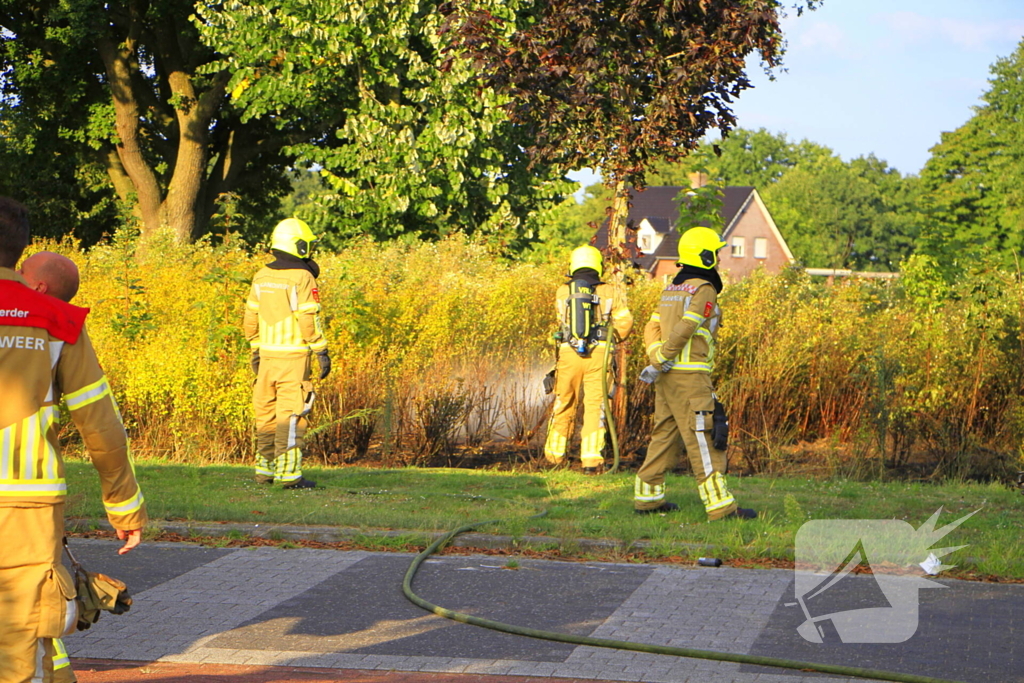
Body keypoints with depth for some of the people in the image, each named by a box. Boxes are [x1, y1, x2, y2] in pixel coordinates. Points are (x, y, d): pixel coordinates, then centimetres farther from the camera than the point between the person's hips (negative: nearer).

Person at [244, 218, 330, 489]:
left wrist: (256, 349, 23)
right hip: (293, 355, -6)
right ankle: (289, 473, -8)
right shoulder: (303, 277, -10)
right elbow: (309, 320, -14)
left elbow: (251, 319, 14)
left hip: (267, 354, 7)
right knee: (291, 414, -6)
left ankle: (265, 468, 21)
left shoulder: (262, 277, 10)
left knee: (267, 411, 14)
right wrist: (321, 352, -8)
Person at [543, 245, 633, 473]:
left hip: (568, 352, 1)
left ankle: (555, 452, 27)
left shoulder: (563, 292, 5)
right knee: (595, 406, -1)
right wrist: (614, 337, 19)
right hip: (598, 354, -1)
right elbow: (625, 321, 0)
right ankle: (591, 458, -8)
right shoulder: (608, 292, 2)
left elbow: (563, 320, 11)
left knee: (564, 404, 15)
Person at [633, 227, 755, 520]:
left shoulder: (671, 289, 17)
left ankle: (647, 497, 17)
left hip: (667, 376, 9)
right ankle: (720, 505, -7)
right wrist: (661, 360, -12)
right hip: (690, 375, -9)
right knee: (704, 438, -7)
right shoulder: (703, 290, -10)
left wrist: (656, 355, -3)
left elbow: (652, 327, 11)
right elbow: (684, 330, -19)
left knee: (665, 433, 14)